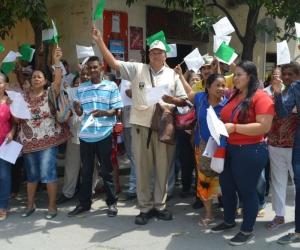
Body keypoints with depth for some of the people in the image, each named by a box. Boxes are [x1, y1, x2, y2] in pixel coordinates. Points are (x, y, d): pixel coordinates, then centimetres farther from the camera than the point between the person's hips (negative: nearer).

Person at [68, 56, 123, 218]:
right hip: (85, 134, 3)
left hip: (104, 134, -3)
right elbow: (79, 113, 11)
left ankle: (112, 202, 17)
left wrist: (104, 112, -22)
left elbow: (116, 110, -2)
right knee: (86, 170, 10)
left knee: (106, 169, 5)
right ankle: (84, 203, 21)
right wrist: (77, 108, -13)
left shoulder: (111, 86, 2)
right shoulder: (81, 88, 11)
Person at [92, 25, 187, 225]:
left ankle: (160, 205, 22)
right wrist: (100, 41, -7)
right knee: (142, 168, 6)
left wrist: (172, 100, -14)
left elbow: (183, 101, 8)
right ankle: (145, 207, 18)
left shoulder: (172, 74, 9)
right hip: (141, 126, 0)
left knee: (163, 167, 8)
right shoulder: (137, 69, 6)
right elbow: (113, 63, 0)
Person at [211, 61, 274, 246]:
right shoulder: (234, 96, 11)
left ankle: (248, 231, 22)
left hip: (251, 151, -8)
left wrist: (234, 127, -24)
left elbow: (264, 127, -24)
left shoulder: (261, 97, -14)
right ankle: (229, 222, 39)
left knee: (247, 191, 5)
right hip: (230, 149, 8)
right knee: (227, 188, 18)